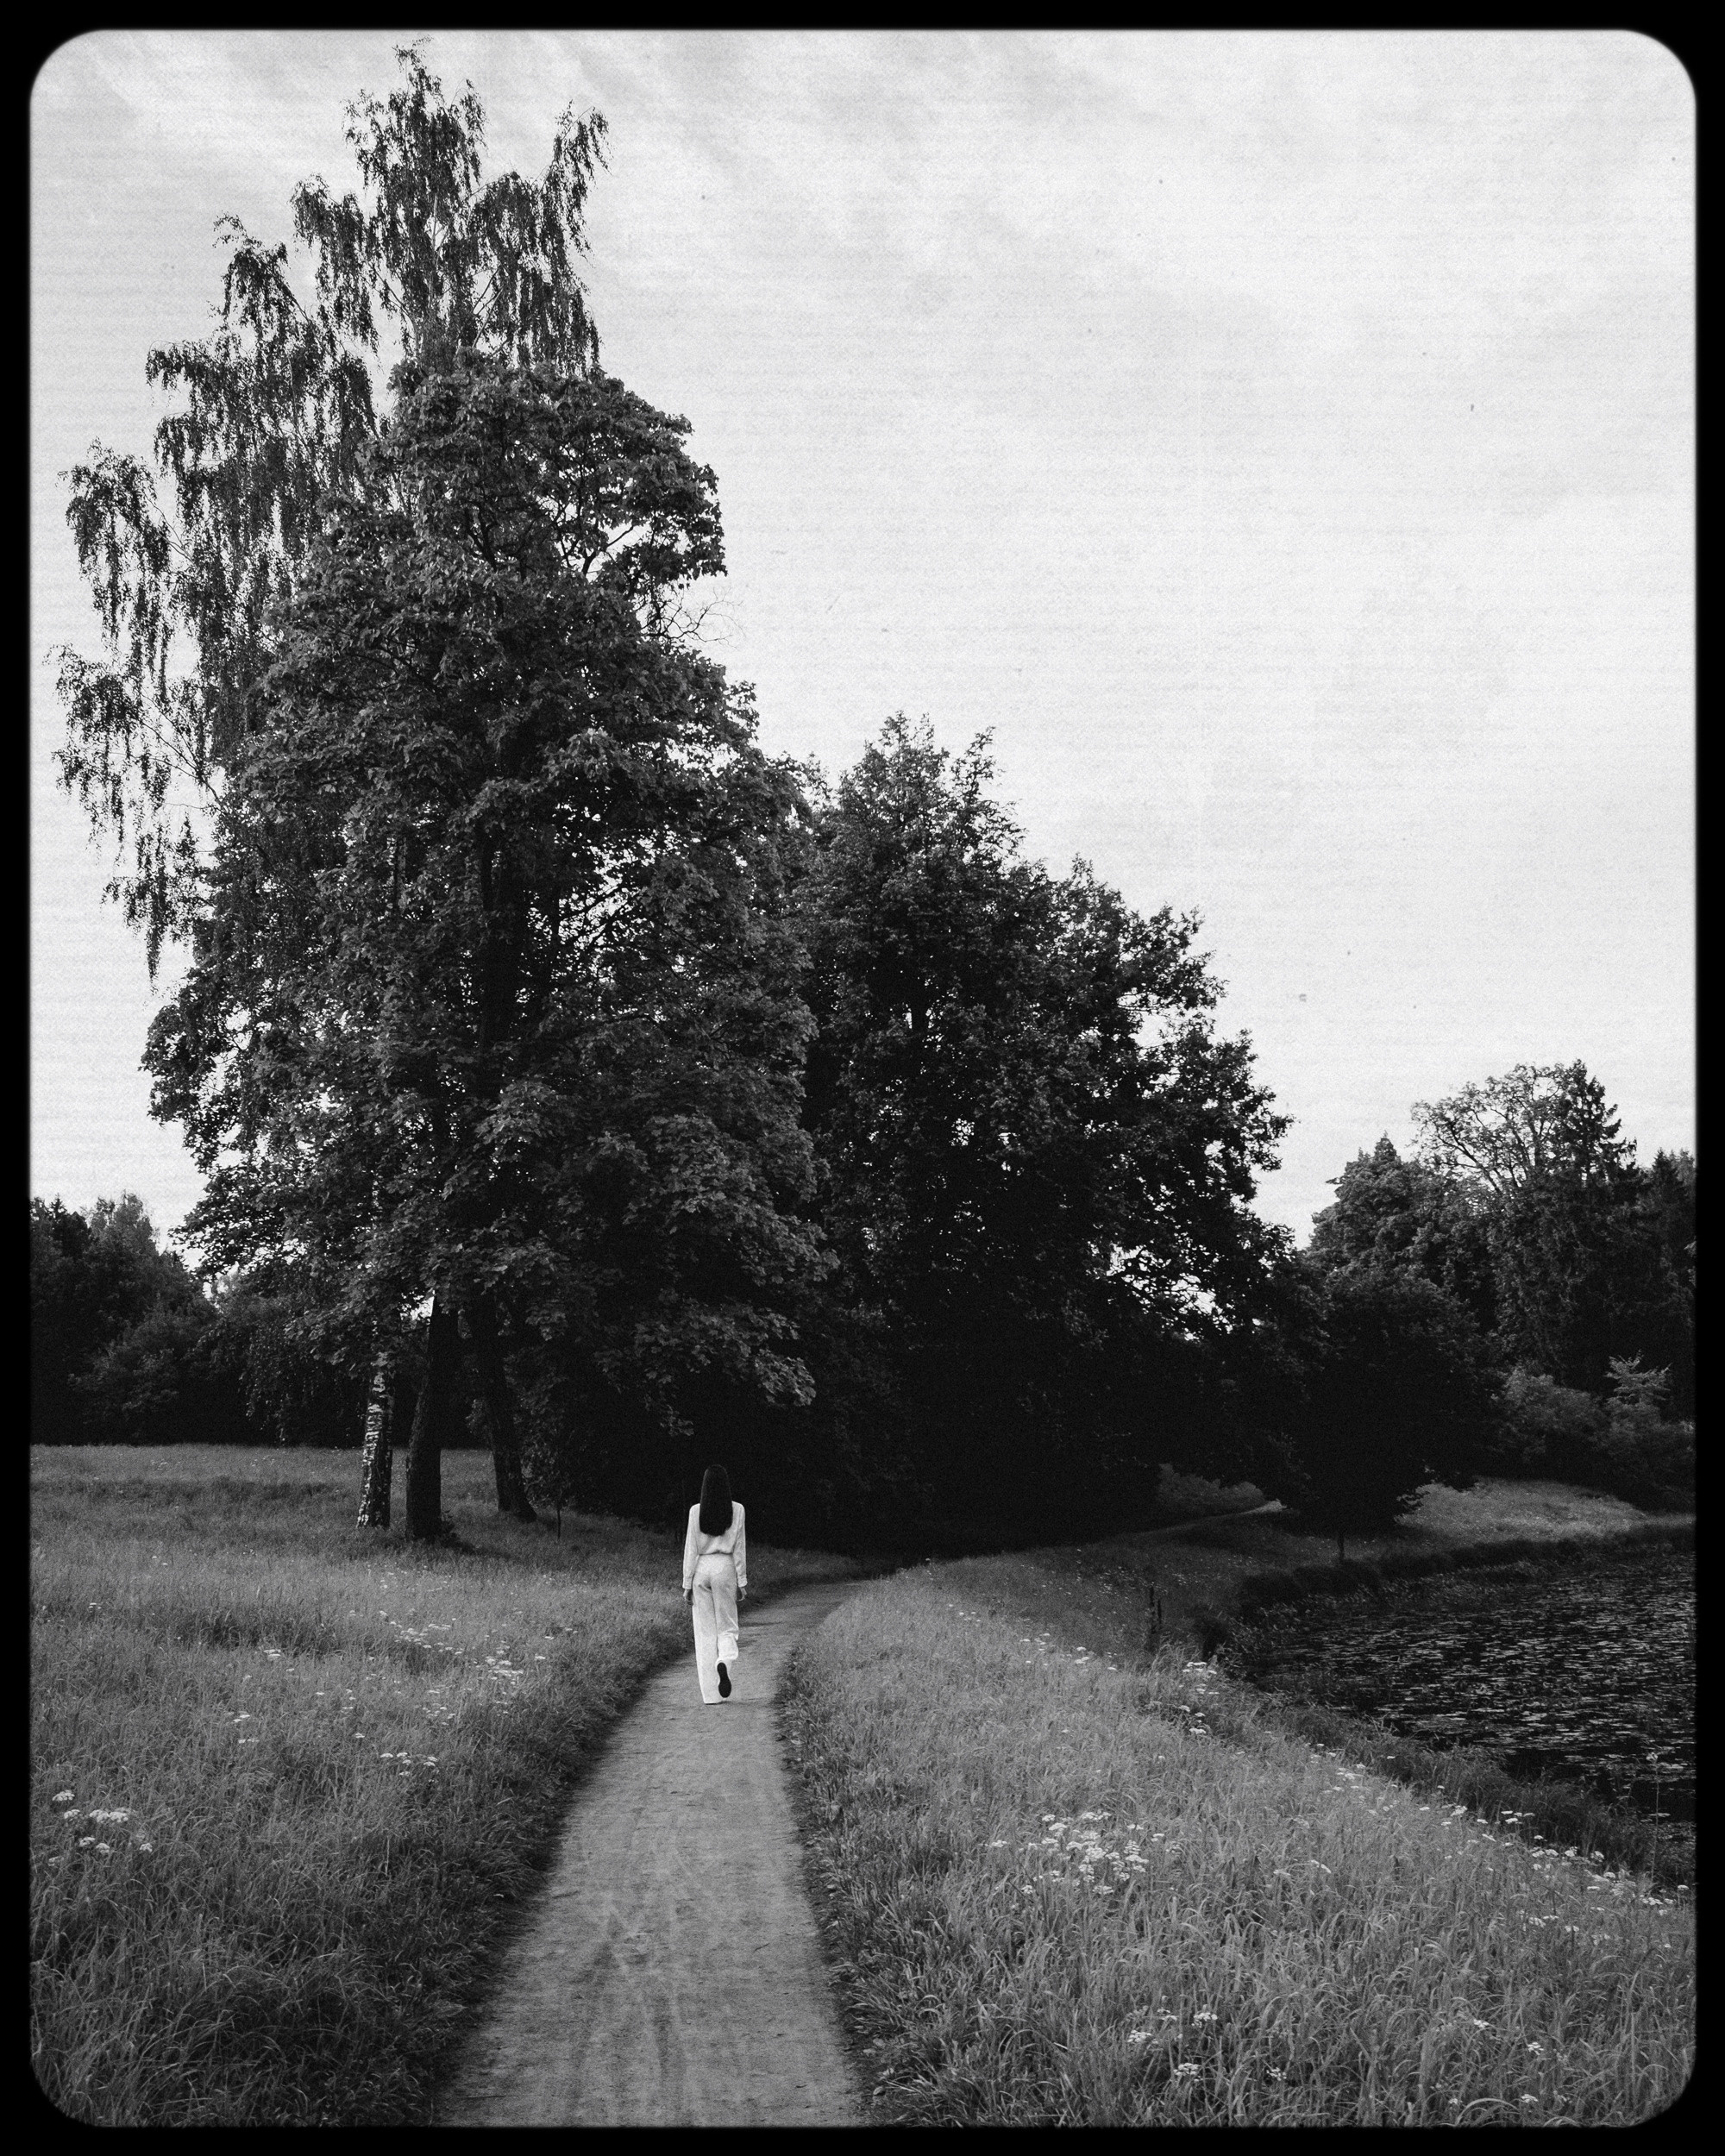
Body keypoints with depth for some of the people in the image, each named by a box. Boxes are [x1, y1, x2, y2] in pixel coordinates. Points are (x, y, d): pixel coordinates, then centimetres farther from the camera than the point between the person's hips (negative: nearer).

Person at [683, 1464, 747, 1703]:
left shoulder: (696, 1511, -3)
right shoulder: (736, 1510, -2)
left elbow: (690, 1548, -1)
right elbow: (739, 1547, 0)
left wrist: (687, 1584, 4)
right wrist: (742, 1580, 6)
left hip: (701, 1568, 0)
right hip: (725, 1567, 0)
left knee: (705, 1631, 6)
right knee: (727, 1627, 11)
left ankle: (710, 1694, 3)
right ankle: (725, 1663, -22)